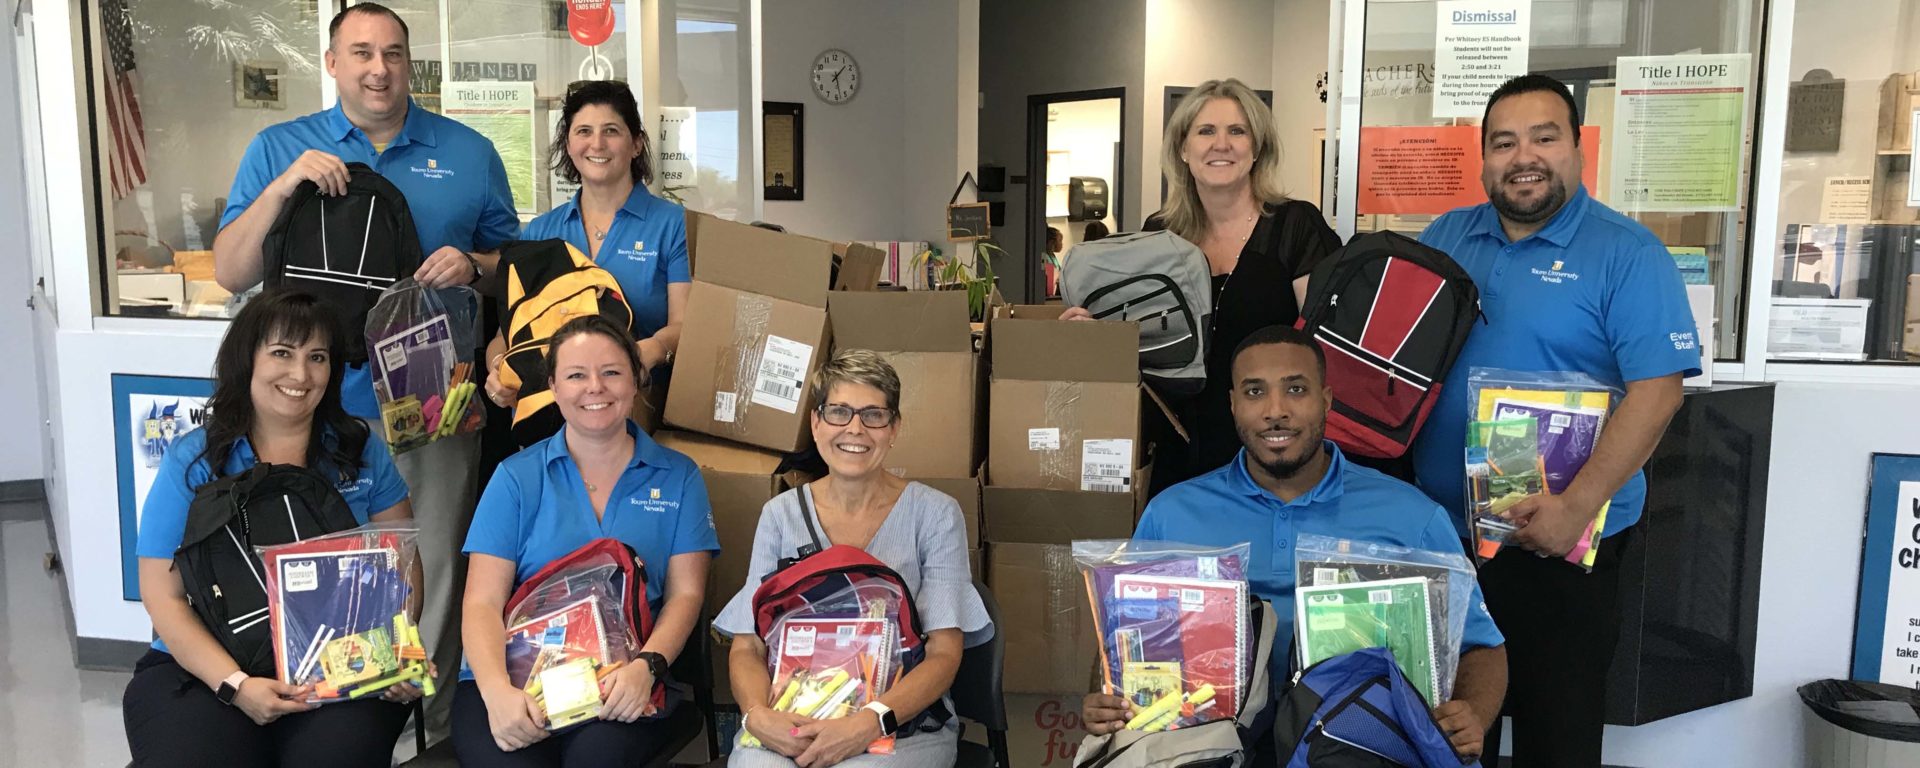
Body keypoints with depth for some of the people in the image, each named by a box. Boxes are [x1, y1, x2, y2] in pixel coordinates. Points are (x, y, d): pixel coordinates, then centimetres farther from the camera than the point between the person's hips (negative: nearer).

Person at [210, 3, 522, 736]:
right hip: (322, 404, 0)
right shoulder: (279, 148, 6)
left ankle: (427, 724, 19)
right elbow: (230, 272, 0)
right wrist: (281, 187, -14)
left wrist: (472, 265, -11)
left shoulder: (468, 151, 7)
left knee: (433, 574, 4)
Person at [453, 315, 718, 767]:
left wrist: (646, 666, -15)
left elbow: (685, 593, 5)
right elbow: (483, 601, 2)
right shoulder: (516, 477, 9)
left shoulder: (678, 477, 10)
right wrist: (497, 690, -17)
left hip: (624, 691, 0)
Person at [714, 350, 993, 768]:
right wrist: (759, 715, -16)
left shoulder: (934, 513, 1)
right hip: (789, 722, 2)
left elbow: (944, 654, -4)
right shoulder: (780, 514, 8)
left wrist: (868, 723, -21)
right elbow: (747, 648, 6)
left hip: (906, 723, -2)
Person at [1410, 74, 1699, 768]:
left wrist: (1577, 506, -22)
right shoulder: (1446, 238, 7)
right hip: (1440, 530, 4)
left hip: (1558, 545, -4)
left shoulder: (1627, 254, -7)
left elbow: (1656, 389, -15)